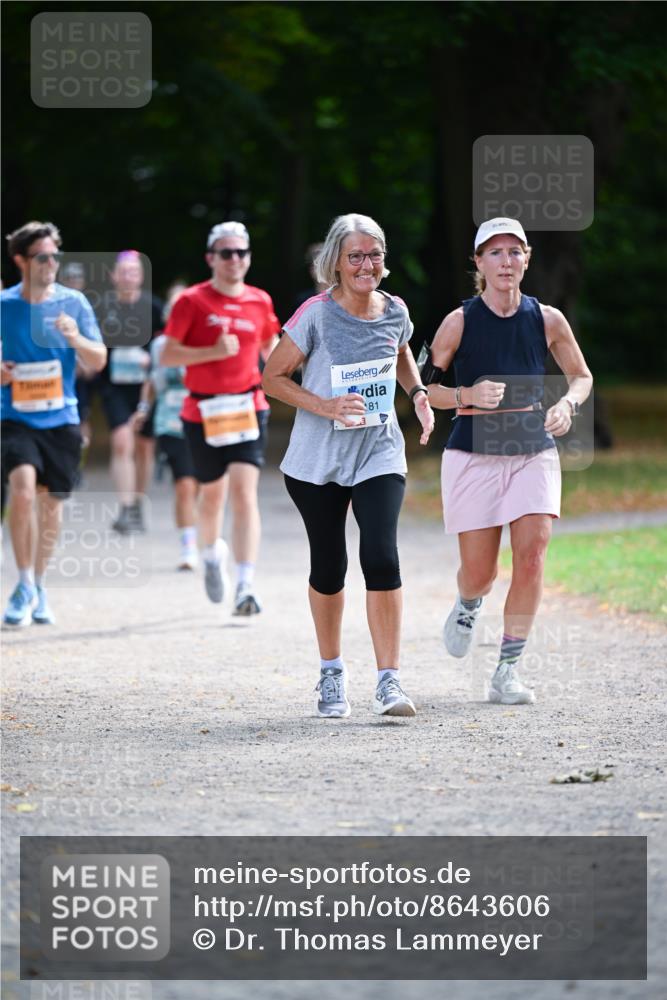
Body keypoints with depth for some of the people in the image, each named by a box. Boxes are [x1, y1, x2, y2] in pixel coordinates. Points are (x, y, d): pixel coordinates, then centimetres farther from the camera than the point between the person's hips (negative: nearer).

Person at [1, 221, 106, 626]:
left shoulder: (73, 302, 2)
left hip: (61, 418, 2)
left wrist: (75, 338, -19)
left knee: (52, 502, 7)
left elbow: (98, 361, 1)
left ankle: (39, 586, 26)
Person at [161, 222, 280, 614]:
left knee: (245, 492, -14)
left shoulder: (260, 302, 6)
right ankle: (212, 553, 47)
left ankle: (247, 587, -20)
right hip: (204, 411, -1)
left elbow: (271, 347, 23)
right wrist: (214, 352, -19)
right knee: (212, 494, 13)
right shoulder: (192, 301, -4)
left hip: (248, 408, 1)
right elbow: (168, 354, -7)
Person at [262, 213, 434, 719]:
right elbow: (274, 376, -6)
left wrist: (418, 392, 7)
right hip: (317, 460, -1)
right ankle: (332, 673, 28)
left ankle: (389, 681, -13)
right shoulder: (317, 315, -11)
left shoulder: (394, 312, 1)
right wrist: (326, 407, -18)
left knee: (381, 558, -16)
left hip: (379, 454, 1)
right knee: (328, 568, 7)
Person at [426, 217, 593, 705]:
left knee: (532, 557, -14)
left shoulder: (548, 320, -2)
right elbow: (423, 387, -3)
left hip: (534, 454, 2)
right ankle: (468, 606, 40)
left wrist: (568, 404, -10)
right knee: (479, 572, 1)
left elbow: (582, 376, 12)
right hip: (474, 457, -1)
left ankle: (508, 670, -5)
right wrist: (468, 396, -21)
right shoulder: (460, 321, -8)